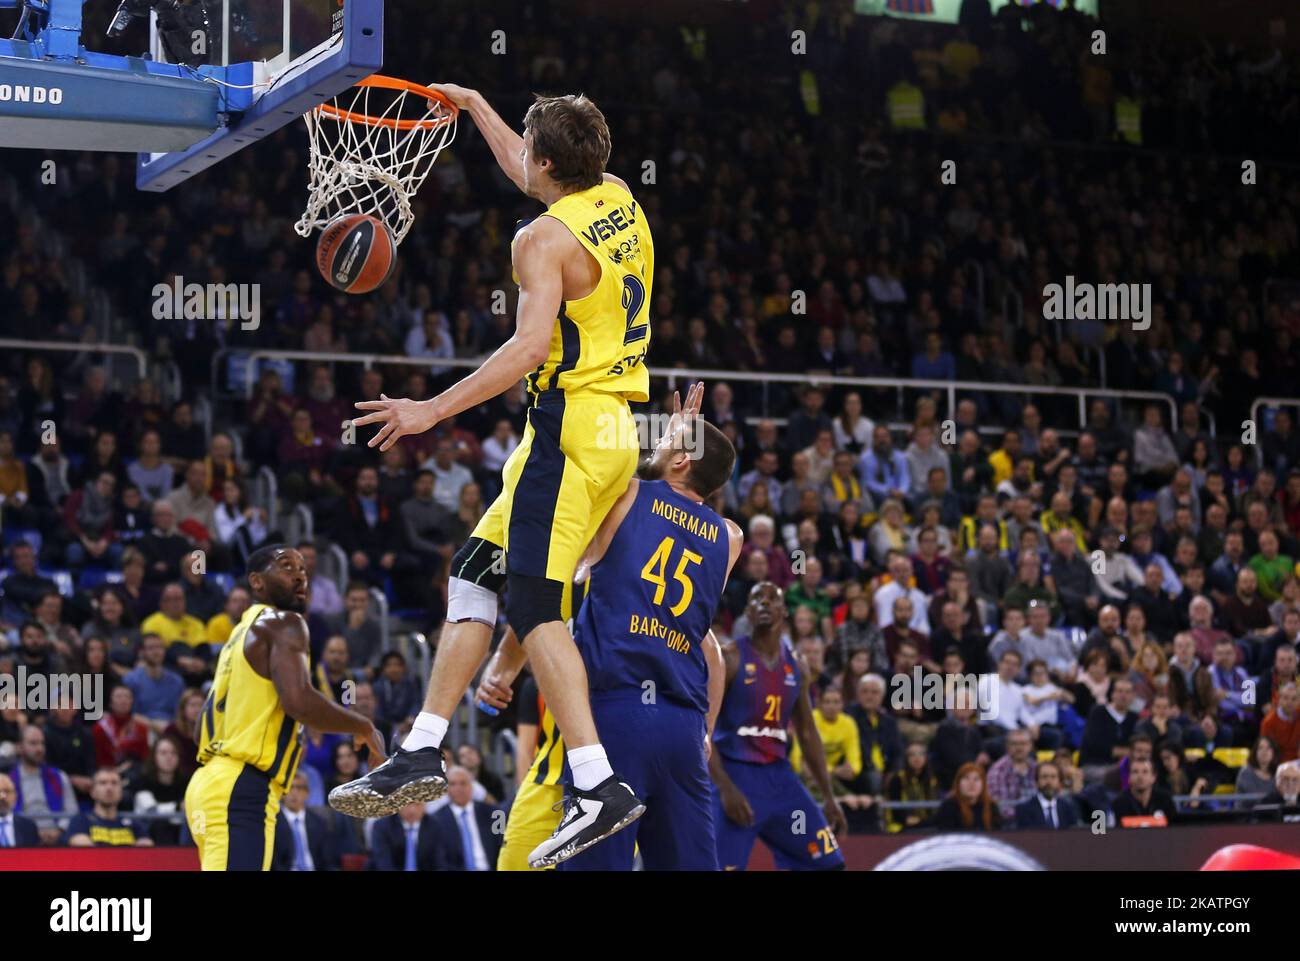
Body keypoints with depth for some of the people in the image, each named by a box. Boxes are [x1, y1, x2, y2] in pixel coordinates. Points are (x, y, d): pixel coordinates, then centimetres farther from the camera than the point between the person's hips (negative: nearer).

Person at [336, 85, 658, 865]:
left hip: (571, 430, -10)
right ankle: (423, 754, 11)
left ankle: (602, 786, -21)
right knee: (475, 574, 13)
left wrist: (435, 410, -22)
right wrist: (474, 106, 46)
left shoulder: (545, 238, -12)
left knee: (535, 604, -13)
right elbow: (530, 178, 34)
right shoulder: (618, 199, 13)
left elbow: (532, 346, -24)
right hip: (618, 433, 10)